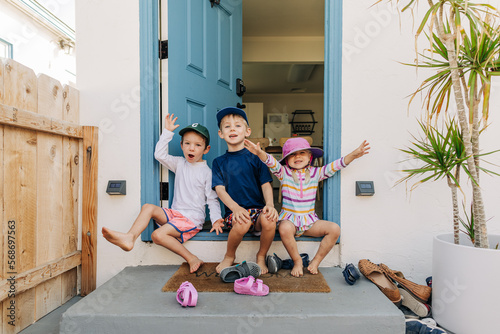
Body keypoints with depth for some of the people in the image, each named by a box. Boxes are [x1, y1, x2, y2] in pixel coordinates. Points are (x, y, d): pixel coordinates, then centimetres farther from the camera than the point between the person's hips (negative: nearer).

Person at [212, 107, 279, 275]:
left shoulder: (255, 158, 10)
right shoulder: (219, 162, 10)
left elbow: (266, 184, 3)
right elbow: (220, 189, -1)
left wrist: (270, 204, -18)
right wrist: (236, 208, -19)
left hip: (257, 208, 1)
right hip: (234, 211, 0)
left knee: (269, 220, -33)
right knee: (242, 223, -35)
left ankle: (261, 256, 0)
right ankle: (229, 256, -1)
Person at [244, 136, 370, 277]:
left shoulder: (315, 173, 6)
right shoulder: (284, 173, 0)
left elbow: (336, 165, -2)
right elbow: (271, 162, -18)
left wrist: (353, 155, -16)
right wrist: (260, 153, -38)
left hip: (310, 220, 3)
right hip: (289, 219, -3)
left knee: (334, 229, -19)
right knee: (284, 229, -37)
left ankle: (315, 261, -1)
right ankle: (297, 261, -10)